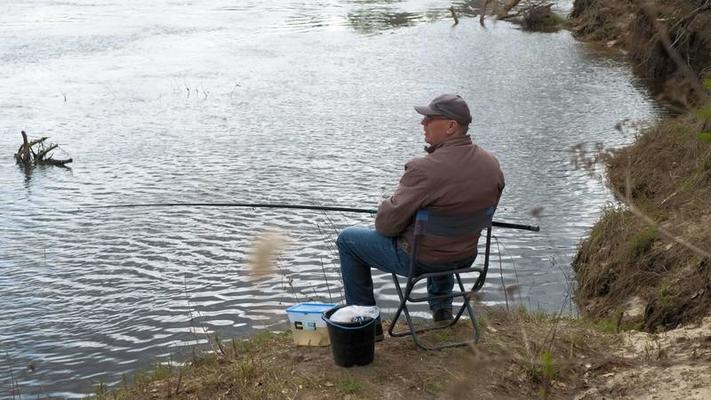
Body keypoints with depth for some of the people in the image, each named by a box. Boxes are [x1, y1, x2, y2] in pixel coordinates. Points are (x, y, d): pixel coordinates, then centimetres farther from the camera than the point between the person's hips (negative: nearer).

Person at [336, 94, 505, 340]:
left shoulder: (424, 169, -30)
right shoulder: (492, 164, -9)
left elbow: (386, 224, -22)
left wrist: (384, 211, 1)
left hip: (419, 260, -6)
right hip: (466, 257, 7)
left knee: (347, 239, 13)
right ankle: (442, 307, 43)